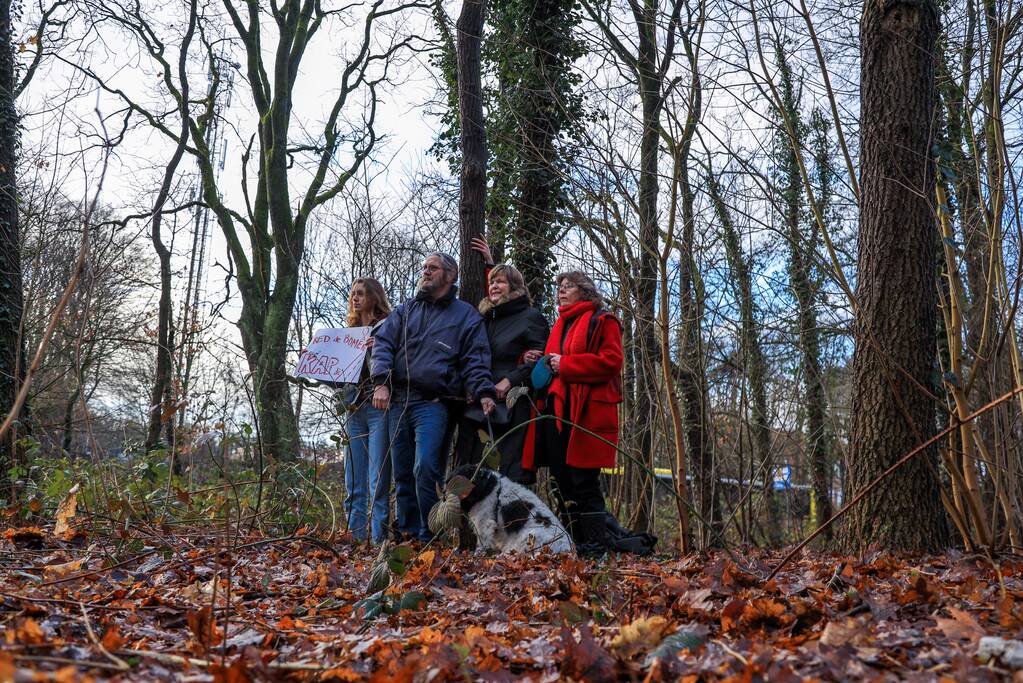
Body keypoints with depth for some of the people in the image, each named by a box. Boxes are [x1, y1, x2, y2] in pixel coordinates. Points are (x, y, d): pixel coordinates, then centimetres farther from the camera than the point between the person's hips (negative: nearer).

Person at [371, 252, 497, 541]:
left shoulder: (466, 316, 9)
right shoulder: (405, 310, 19)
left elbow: (475, 360, 2)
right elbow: (383, 343, 8)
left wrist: (483, 392, -15)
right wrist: (381, 383, -8)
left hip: (433, 404, -4)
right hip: (397, 400, 5)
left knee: (425, 468, -18)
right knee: (401, 472, 7)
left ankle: (427, 537, -7)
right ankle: (406, 534, 18)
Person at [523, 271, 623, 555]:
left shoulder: (602, 321, 1)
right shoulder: (560, 325, 25)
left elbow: (611, 360, -12)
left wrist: (564, 365, -12)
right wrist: (545, 362, 8)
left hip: (585, 413, -8)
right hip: (556, 410, 8)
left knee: (584, 481, -9)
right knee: (561, 481, 8)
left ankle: (594, 547, -3)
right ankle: (573, 543, 16)